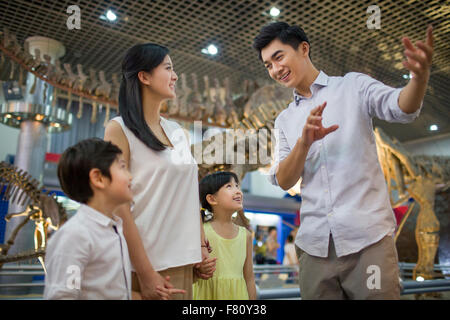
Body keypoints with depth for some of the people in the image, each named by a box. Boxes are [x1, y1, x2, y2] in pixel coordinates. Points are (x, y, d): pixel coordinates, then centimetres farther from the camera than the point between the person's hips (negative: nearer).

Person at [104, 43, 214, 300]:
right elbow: (119, 207, -13)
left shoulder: (178, 132, 12)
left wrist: (201, 245, 4)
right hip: (144, 263, -6)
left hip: (182, 263, 6)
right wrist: (145, 273, -16)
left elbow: (190, 194, 12)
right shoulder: (120, 129, -6)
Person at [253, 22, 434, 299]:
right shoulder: (285, 120, 15)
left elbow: (401, 108, -11)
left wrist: (420, 78, -33)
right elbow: (283, 181, 5)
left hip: (368, 235, -3)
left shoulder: (353, 86, 6)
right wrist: (304, 142, -13)